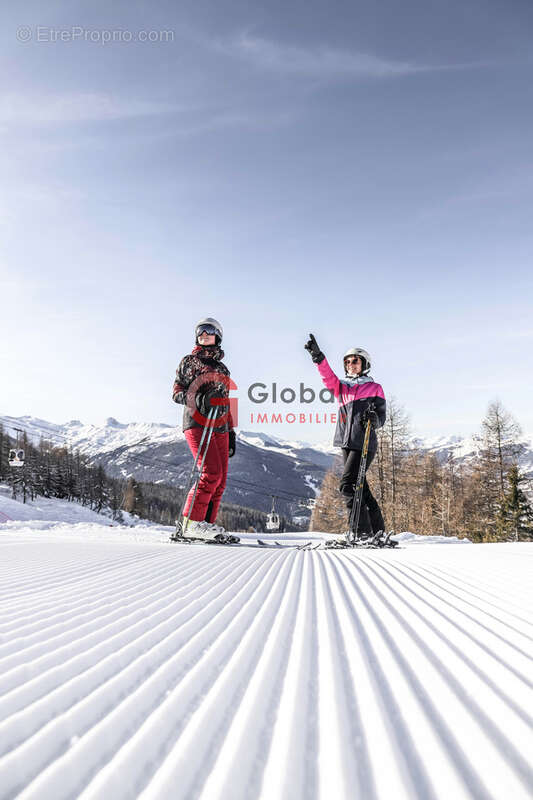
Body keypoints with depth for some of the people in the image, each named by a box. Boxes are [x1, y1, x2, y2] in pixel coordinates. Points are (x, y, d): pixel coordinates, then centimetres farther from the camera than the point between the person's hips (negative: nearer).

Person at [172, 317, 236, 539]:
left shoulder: (223, 369, 23)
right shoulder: (189, 361, 9)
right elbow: (176, 392, 2)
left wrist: (231, 433, 18)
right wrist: (197, 399, -18)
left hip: (219, 427, 6)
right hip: (197, 423, -6)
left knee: (221, 479, -1)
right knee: (212, 472, -19)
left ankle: (206, 525, 4)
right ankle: (191, 522, -12)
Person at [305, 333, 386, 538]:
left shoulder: (374, 388, 6)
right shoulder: (342, 388, 18)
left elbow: (381, 417, 3)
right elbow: (329, 377, -1)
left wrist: (374, 419, -20)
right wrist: (318, 357, -16)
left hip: (365, 444, -6)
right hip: (346, 443, 6)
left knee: (347, 485, -17)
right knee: (360, 487, 8)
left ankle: (363, 531, -12)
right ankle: (378, 532, 19)